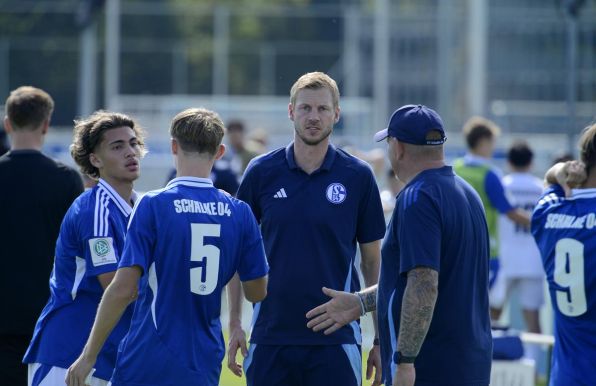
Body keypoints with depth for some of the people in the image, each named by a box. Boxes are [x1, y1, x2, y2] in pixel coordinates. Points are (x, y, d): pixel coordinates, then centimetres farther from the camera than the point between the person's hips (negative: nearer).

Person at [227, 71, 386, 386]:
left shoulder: (358, 176, 0)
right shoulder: (262, 172, 2)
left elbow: (373, 262, 6)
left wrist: (380, 339, 3)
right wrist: (234, 324, 1)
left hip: (336, 339, -1)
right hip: (271, 334, 1)